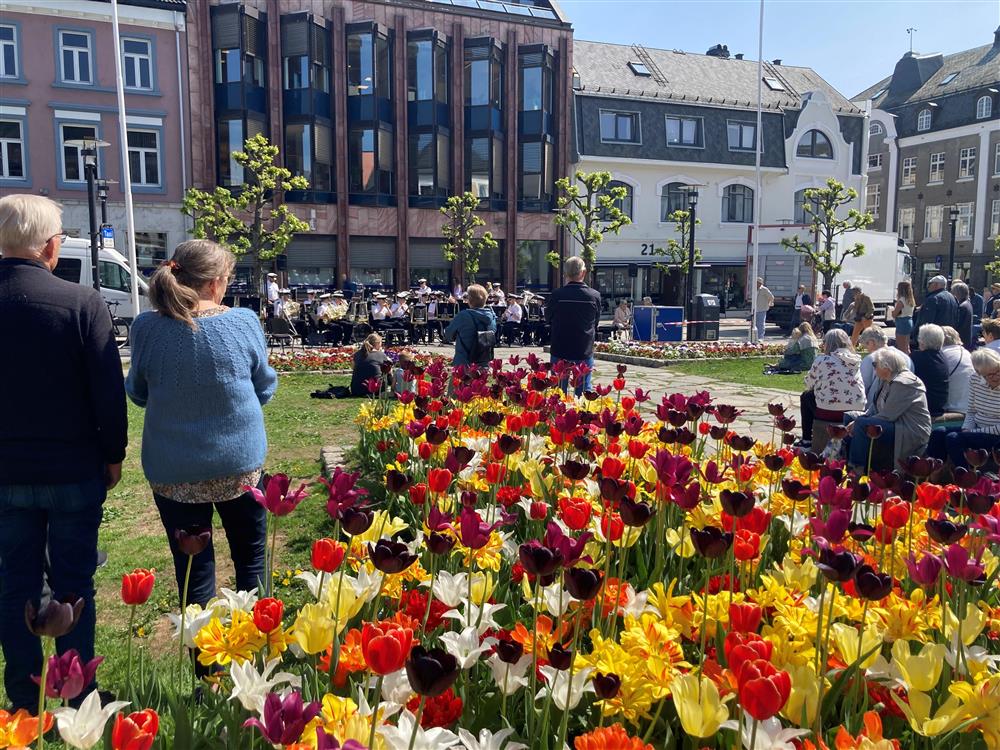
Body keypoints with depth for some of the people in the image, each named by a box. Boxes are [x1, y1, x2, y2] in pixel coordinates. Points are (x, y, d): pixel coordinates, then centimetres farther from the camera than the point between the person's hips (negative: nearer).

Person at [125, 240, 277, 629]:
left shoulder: (147, 328, -10)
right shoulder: (244, 322, -11)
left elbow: (137, 392, 6)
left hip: (173, 471, 0)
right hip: (240, 462, 0)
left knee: (193, 569, 12)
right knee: (251, 559, 18)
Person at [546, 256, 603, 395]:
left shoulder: (556, 295, -14)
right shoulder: (595, 296, -9)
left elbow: (548, 319, 4)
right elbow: (596, 321, 7)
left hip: (560, 351, -1)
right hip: (584, 351, 1)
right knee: (583, 390, 10)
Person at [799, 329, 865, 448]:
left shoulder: (822, 360, -7)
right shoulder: (856, 361, 8)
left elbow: (809, 384, 4)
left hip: (828, 413, -5)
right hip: (856, 412, 6)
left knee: (806, 396, 22)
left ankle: (807, 441, 27)